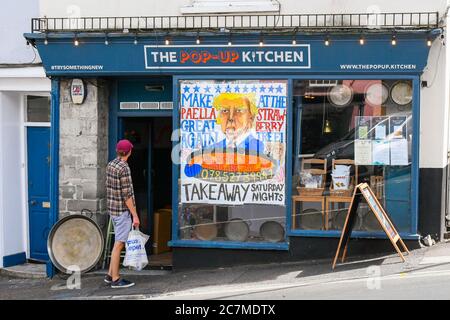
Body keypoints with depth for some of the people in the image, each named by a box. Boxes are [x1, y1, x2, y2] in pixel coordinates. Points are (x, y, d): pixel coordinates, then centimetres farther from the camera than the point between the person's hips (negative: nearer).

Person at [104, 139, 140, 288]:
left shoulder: (110, 165, 8)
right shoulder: (124, 168, -18)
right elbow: (127, 195, -20)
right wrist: (135, 215, -16)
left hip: (113, 209, 9)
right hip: (122, 210, -9)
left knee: (119, 242, 17)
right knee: (119, 244, -3)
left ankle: (111, 275, 20)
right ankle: (115, 280, 2)